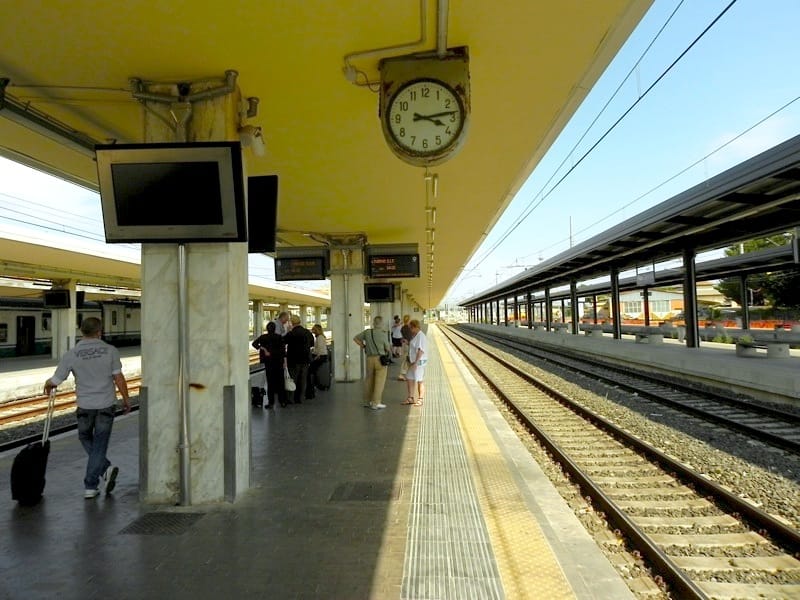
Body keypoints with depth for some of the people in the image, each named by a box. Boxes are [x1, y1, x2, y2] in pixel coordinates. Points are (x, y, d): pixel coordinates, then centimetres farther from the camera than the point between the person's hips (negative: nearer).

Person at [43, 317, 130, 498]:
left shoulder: (71, 355, -7)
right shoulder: (110, 350, -8)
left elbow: (55, 381, -1)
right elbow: (119, 378, -7)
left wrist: (48, 385, 23)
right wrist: (126, 400, 5)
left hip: (85, 406, 1)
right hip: (106, 405, 0)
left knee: (86, 439, 22)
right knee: (99, 445, 7)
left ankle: (105, 469, 8)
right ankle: (90, 486, 8)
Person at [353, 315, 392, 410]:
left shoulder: (367, 332, 0)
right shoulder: (383, 334, -10)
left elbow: (355, 338, 10)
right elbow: (387, 348, 0)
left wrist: (363, 346, 15)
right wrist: (389, 349, 23)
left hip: (369, 358, 5)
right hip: (380, 359, -4)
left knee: (369, 380, 15)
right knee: (379, 382, 2)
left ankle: (367, 402, 24)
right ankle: (376, 403, 1)